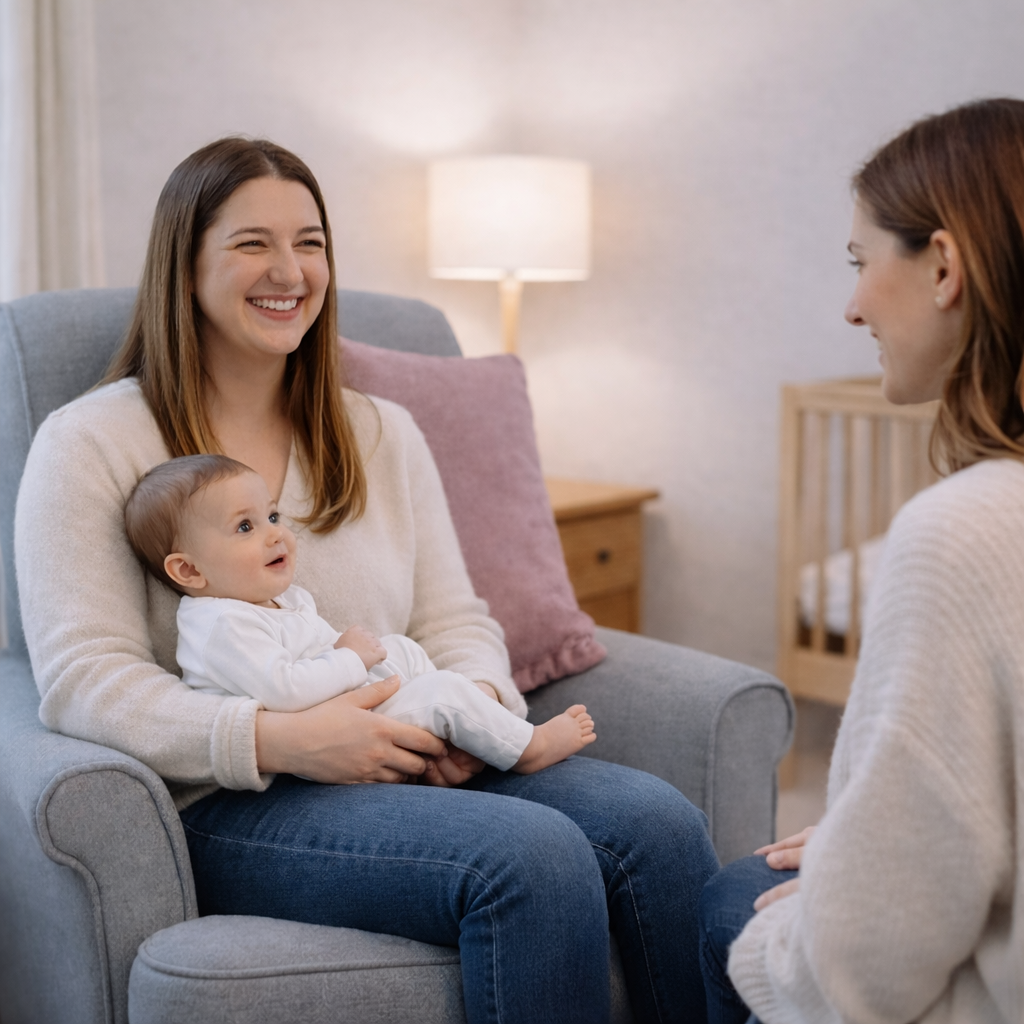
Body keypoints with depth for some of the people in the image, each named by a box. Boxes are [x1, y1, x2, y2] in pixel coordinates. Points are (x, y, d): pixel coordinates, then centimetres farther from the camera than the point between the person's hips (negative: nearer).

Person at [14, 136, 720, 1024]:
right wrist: (274, 739, -22)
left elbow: (454, 618, 15)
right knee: (535, 856, -30)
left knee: (661, 823, -21)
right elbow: (82, 679, -8)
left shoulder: (382, 434, 18)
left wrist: (480, 702, -10)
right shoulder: (90, 446, 1)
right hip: (229, 808, -5)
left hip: (415, 766, 6)